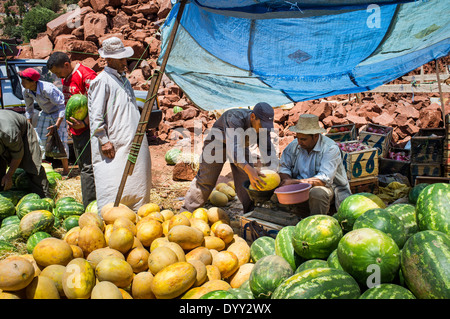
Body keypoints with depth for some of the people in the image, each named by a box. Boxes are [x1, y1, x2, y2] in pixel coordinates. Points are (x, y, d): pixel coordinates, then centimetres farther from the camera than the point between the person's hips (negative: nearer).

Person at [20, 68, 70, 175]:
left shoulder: (47, 89, -33)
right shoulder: (26, 91, -11)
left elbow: (62, 106, -29)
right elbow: (29, 109, 7)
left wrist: (56, 126, -37)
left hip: (59, 114, -7)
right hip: (45, 113, 7)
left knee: (60, 141, -13)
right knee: (38, 140, 0)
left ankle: (66, 169, -1)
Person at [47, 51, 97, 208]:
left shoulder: (86, 75, -16)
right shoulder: (66, 78, 14)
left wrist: (85, 123, -24)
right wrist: (69, 123, 21)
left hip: (87, 129, -10)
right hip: (76, 129, 10)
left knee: (88, 167, -10)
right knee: (82, 166, 14)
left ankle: (88, 208, -7)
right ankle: (88, 206, 24)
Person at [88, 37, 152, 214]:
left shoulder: (124, 79, 21)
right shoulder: (102, 81, -6)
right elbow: (95, 115, -11)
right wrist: (104, 140, -16)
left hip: (135, 144, 9)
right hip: (114, 146, -8)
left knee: (138, 184, 11)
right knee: (111, 187, -7)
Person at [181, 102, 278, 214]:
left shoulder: (263, 125, -21)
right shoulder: (235, 117, -40)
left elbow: (268, 151, -15)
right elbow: (233, 147, -52)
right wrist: (249, 170, -65)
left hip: (241, 145, 5)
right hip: (218, 141, -5)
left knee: (247, 181, -5)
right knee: (205, 180, -3)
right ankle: (186, 212, 10)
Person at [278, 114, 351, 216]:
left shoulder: (330, 148, -15)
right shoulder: (294, 145, 4)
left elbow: (324, 179, -24)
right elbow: (283, 168, 7)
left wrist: (295, 182, -27)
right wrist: (288, 180, -17)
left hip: (328, 186, -5)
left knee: (317, 193, -38)